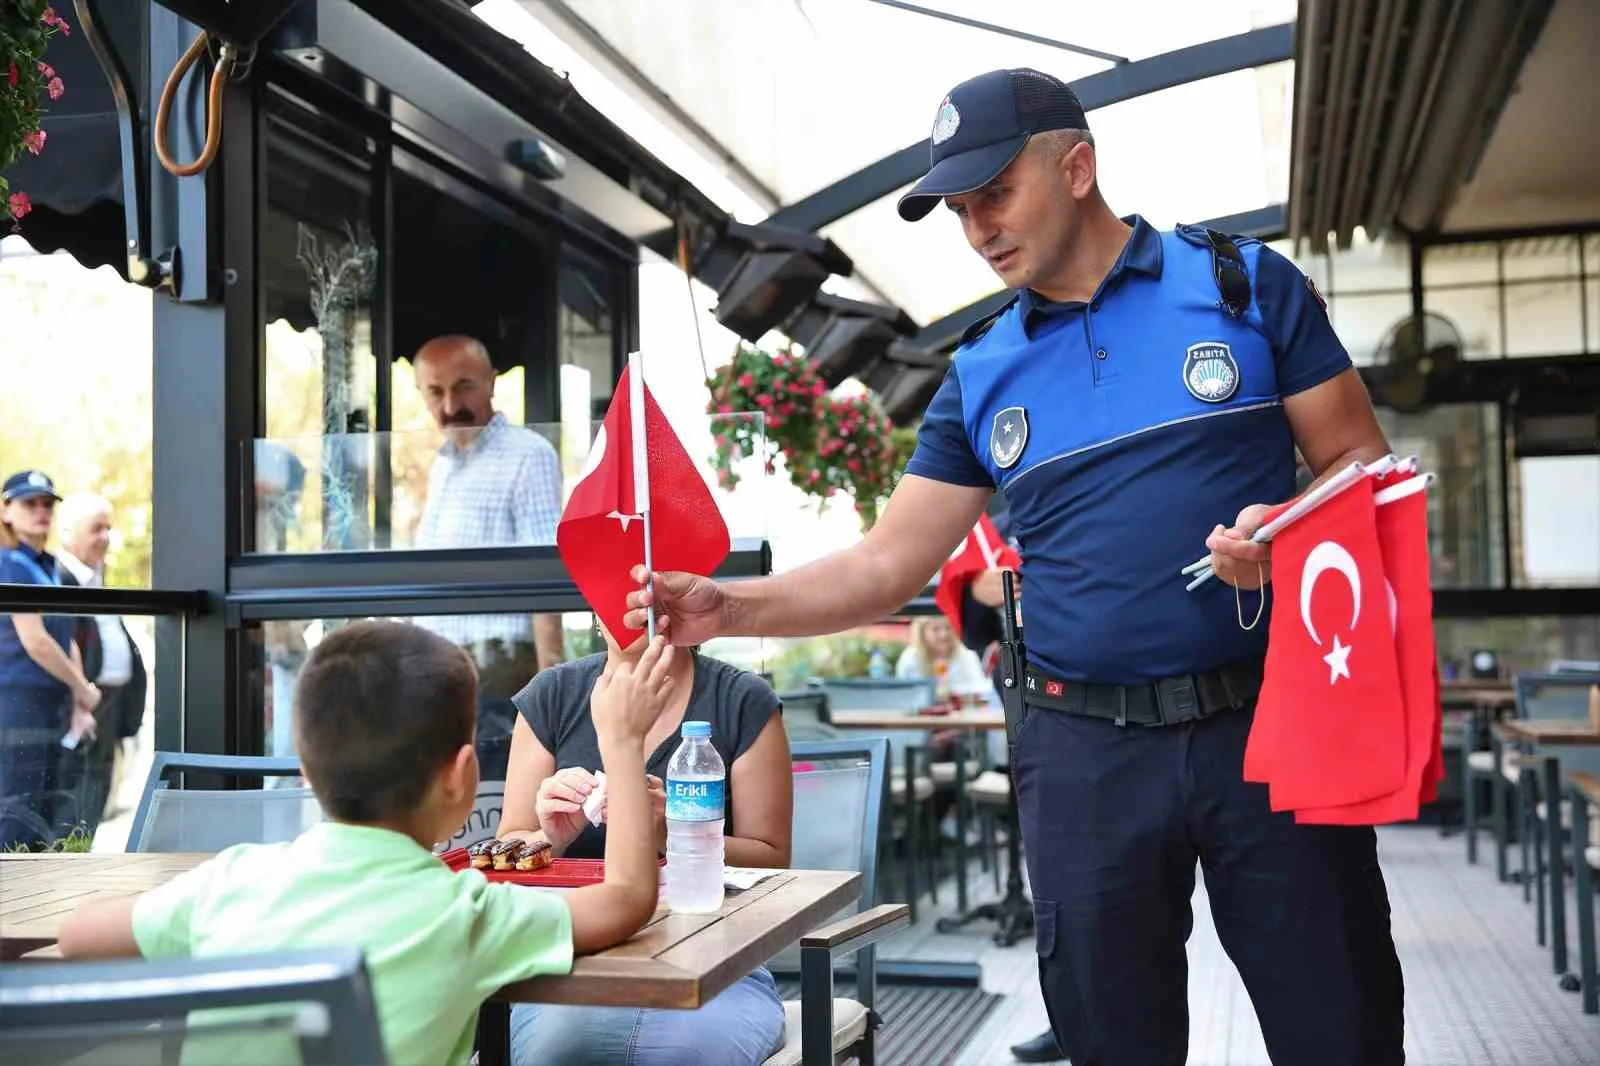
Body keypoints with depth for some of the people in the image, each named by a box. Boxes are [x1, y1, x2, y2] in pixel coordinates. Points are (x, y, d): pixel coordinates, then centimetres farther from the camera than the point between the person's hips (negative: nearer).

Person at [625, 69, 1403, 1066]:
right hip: (1086, 752, 2)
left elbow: (1360, 464, 3)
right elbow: (886, 569, 5)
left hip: (1269, 720, -2)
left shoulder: (1244, 281, 1)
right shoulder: (980, 376, 8)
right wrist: (728, 606, -9)